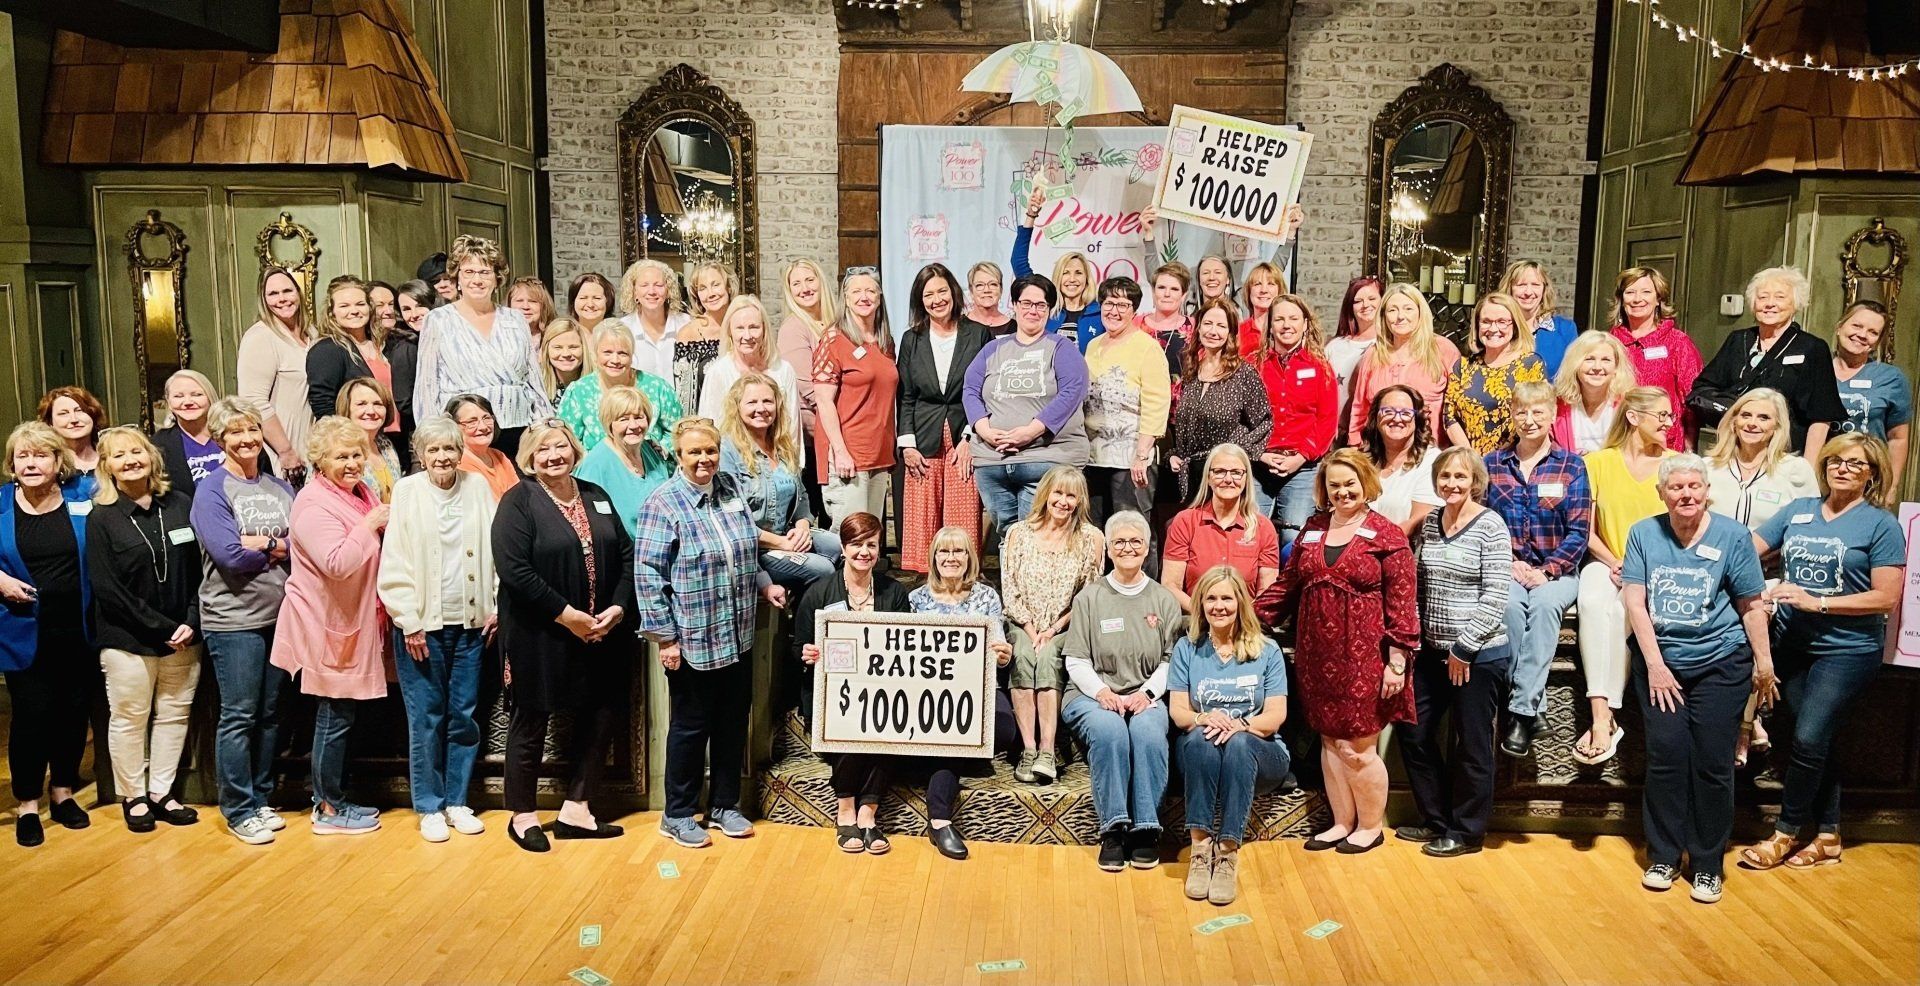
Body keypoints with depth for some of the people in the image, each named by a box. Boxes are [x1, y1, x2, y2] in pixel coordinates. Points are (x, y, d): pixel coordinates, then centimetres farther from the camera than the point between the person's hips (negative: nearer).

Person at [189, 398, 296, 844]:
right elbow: (231, 555, -18)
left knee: (270, 714, 12)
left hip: (280, 614, 5)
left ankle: (261, 798, 23)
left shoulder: (279, 487, 9)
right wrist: (280, 545, -5)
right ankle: (239, 810, 11)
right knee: (239, 716, 0)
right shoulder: (211, 490, -6)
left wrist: (262, 544, -15)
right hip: (234, 619, -5)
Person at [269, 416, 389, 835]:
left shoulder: (362, 492, 10)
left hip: (354, 622, 9)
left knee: (341, 714, 15)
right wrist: (370, 525, -24)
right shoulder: (314, 504, -17)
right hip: (325, 625, -9)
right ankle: (328, 810, 12)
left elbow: (375, 554, 24)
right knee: (335, 716, 0)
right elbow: (338, 563, -29)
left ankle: (332, 798, 27)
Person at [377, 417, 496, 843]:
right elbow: (394, 564, -5)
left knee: (464, 715, 8)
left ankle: (456, 801, 21)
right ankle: (429, 807, 16)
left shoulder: (478, 487, 4)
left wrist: (495, 607, 1)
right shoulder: (406, 491, -3)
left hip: (470, 622, 3)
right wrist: (409, 622, -8)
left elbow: (495, 549, 6)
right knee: (426, 717, 3)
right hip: (422, 624, -2)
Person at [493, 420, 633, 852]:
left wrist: (618, 608, -6)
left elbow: (626, 556, 9)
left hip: (602, 634, 6)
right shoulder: (518, 502, -8)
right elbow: (513, 570, -18)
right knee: (531, 723, 8)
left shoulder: (596, 497, 11)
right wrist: (566, 615, -19)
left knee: (599, 718, 10)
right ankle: (522, 815, 24)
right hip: (539, 637, -6)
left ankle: (576, 809, 24)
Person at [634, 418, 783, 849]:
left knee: (733, 723, 14)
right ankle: (678, 814, 23)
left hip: (737, 636, 6)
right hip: (692, 640, -6)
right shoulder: (663, 503, -13)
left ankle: (725, 805, 31)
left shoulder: (730, 489, 5)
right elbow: (648, 574, -15)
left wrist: (764, 584, 4)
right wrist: (665, 637, -16)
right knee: (691, 726, 7)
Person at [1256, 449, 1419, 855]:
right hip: (1318, 656, 5)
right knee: (1330, 742, 11)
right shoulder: (1313, 530, 11)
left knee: (1358, 749, 1)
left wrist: (1397, 661, -10)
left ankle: (1371, 826, 20)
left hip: (1363, 656, -5)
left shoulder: (1386, 535, -4)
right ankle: (1342, 822, 26)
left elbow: (1402, 604, -6)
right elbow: (1287, 585, 13)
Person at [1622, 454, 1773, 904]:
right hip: (1659, 662, 1)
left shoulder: (1733, 536, -2)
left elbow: (1752, 605, 1)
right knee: (1665, 756, -2)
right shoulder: (1644, 534, 1)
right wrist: (1655, 664, -7)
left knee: (1712, 763, 0)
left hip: (1720, 664, -1)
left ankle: (1708, 864, 15)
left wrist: (1764, 664, 1)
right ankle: (1663, 856, 14)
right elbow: (1635, 601, -2)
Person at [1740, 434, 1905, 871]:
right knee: (1815, 742, 11)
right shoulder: (1798, 511, 8)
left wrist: (1817, 603, -18)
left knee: (1809, 740, -8)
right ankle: (1827, 836, 24)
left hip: (1848, 650, -4)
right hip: (1794, 645, 5)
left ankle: (1788, 832, 9)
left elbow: (1886, 597, -10)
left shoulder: (1881, 524, -5)